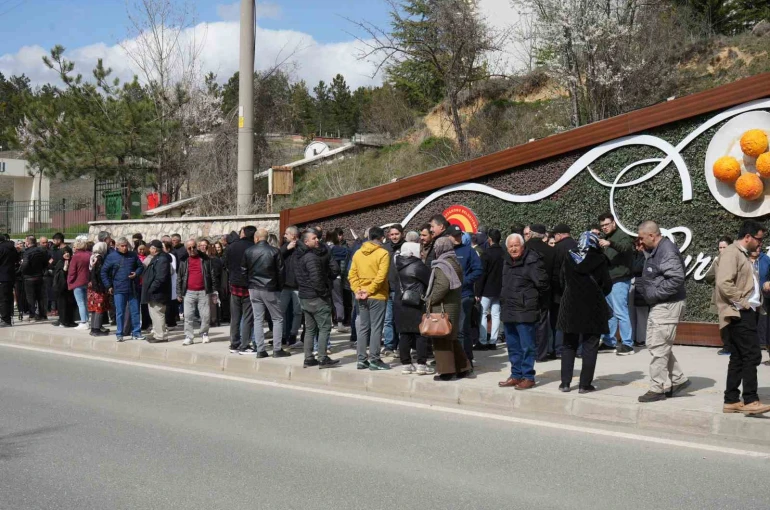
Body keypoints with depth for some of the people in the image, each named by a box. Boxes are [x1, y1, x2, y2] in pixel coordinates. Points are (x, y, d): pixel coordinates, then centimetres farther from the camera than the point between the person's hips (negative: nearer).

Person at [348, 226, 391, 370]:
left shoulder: (358, 253, 8)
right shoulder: (383, 253, -10)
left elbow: (352, 274, 3)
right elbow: (381, 276, -19)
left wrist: (357, 290, -2)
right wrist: (369, 291, -16)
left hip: (362, 297, 6)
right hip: (377, 296, -6)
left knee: (363, 328, 11)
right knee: (376, 328, -1)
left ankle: (362, 360, 13)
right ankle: (374, 360, 1)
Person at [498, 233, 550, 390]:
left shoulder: (532, 261, -12)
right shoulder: (507, 262, 15)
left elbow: (543, 283, -14)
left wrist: (532, 298, -3)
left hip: (525, 311, -9)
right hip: (509, 311, 9)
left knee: (527, 346, -3)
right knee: (513, 346, 14)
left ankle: (528, 377, 3)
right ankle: (516, 375, 22)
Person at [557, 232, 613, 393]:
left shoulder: (569, 259, 2)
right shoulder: (599, 260, -7)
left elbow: (562, 282, 7)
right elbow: (607, 285, -5)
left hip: (570, 307, 3)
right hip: (593, 308, -3)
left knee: (569, 345, 14)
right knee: (590, 347, 5)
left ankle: (565, 382, 12)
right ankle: (585, 384, 4)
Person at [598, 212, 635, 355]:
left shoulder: (622, 235, -5)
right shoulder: (604, 238, 20)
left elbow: (626, 247, -27)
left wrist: (610, 243, -43)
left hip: (619, 280, -8)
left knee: (620, 312, -10)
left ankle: (627, 344, -7)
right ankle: (609, 342, 21)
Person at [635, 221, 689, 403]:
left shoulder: (667, 251, -18)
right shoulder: (655, 251, 15)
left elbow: (676, 279, -27)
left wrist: (655, 293, -21)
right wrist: (644, 285, 10)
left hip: (668, 305, -11)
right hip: (658, 306, 11)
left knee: (658, 347, -7)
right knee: (653, 344, 15)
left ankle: (657, 389, 0)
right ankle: (679, 380, 22)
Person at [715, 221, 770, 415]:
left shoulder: (743, 255, 20)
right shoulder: (731, 253, -11)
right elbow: (724, 283, -22)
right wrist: (742, 302, -18)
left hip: (747, 313, 10)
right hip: (740, 314, -10)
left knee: (738, 358, 9)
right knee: (752, 356, -12)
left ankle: (731, 401, 12)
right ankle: (750, 400, -9)